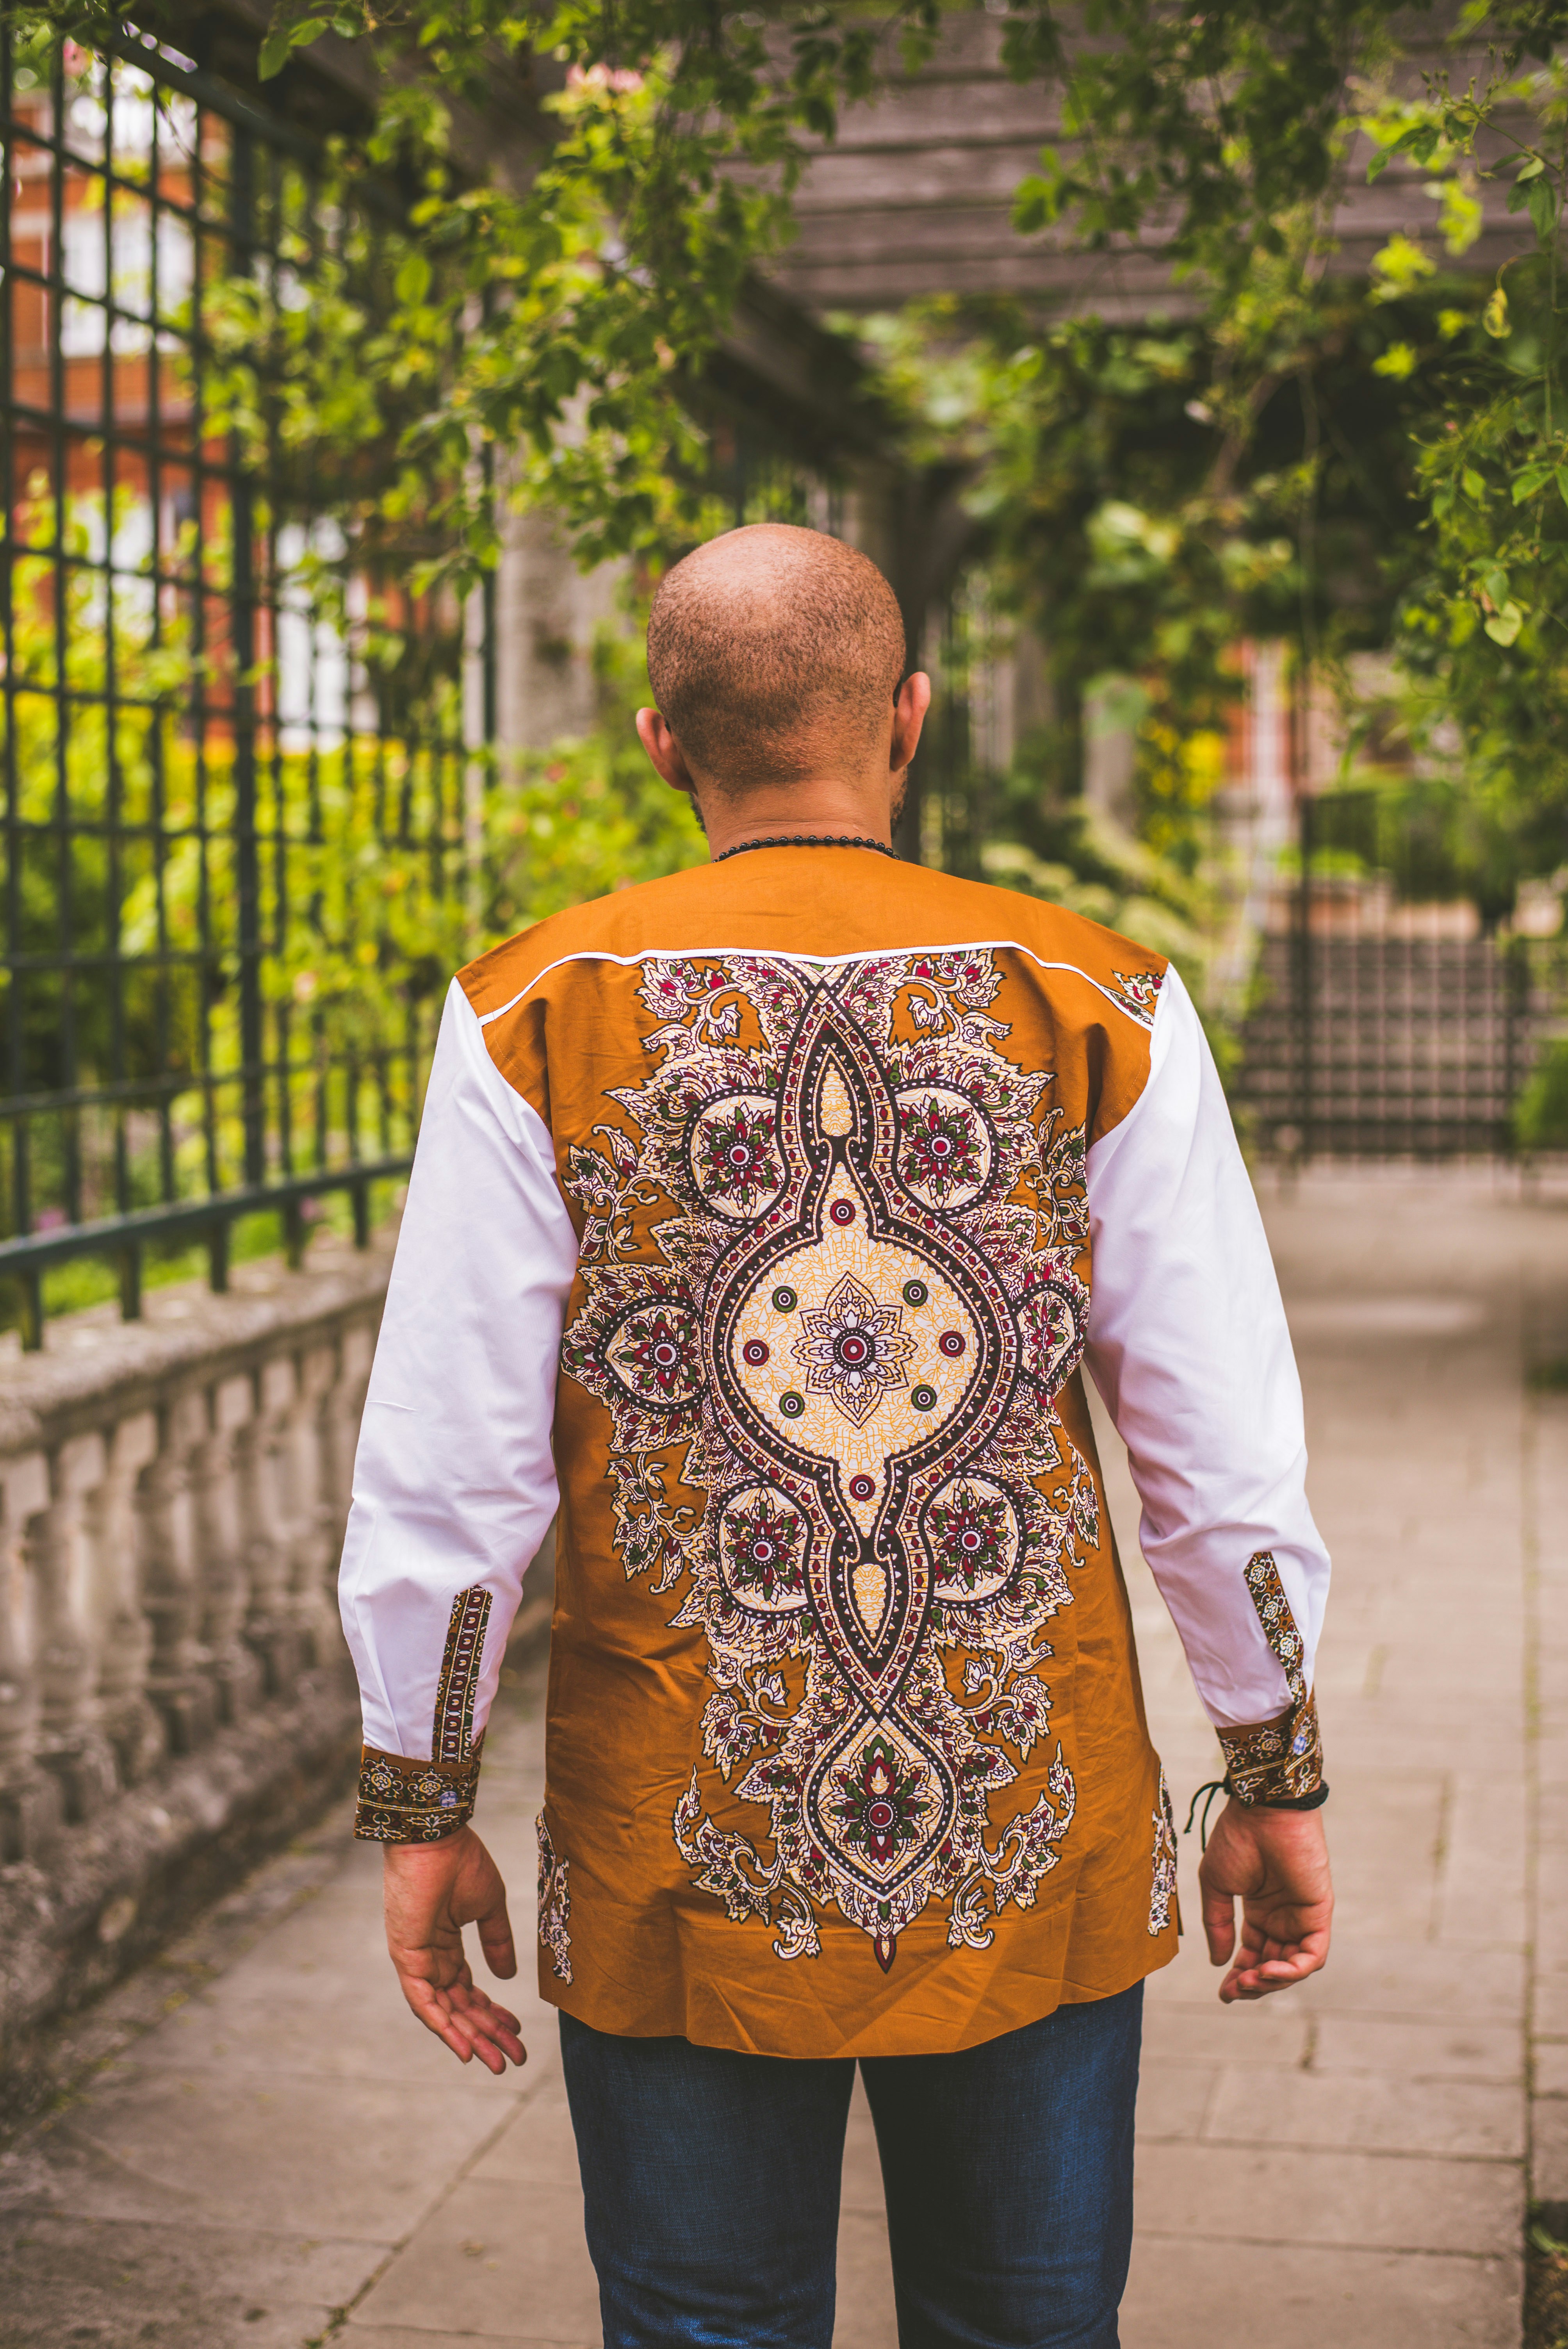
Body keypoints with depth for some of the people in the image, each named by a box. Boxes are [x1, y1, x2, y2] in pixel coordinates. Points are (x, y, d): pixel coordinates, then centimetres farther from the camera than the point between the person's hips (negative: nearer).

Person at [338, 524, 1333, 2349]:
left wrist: (421, 1809, 5)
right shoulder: (1101, 1010, -3)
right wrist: (1277, 1782, 8)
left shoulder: (535, 1020, -5)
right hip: (1040, 1856, 1)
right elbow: (1227, 1456, -3)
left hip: (679, 1867, -1)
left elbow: (446, 1470, -5)